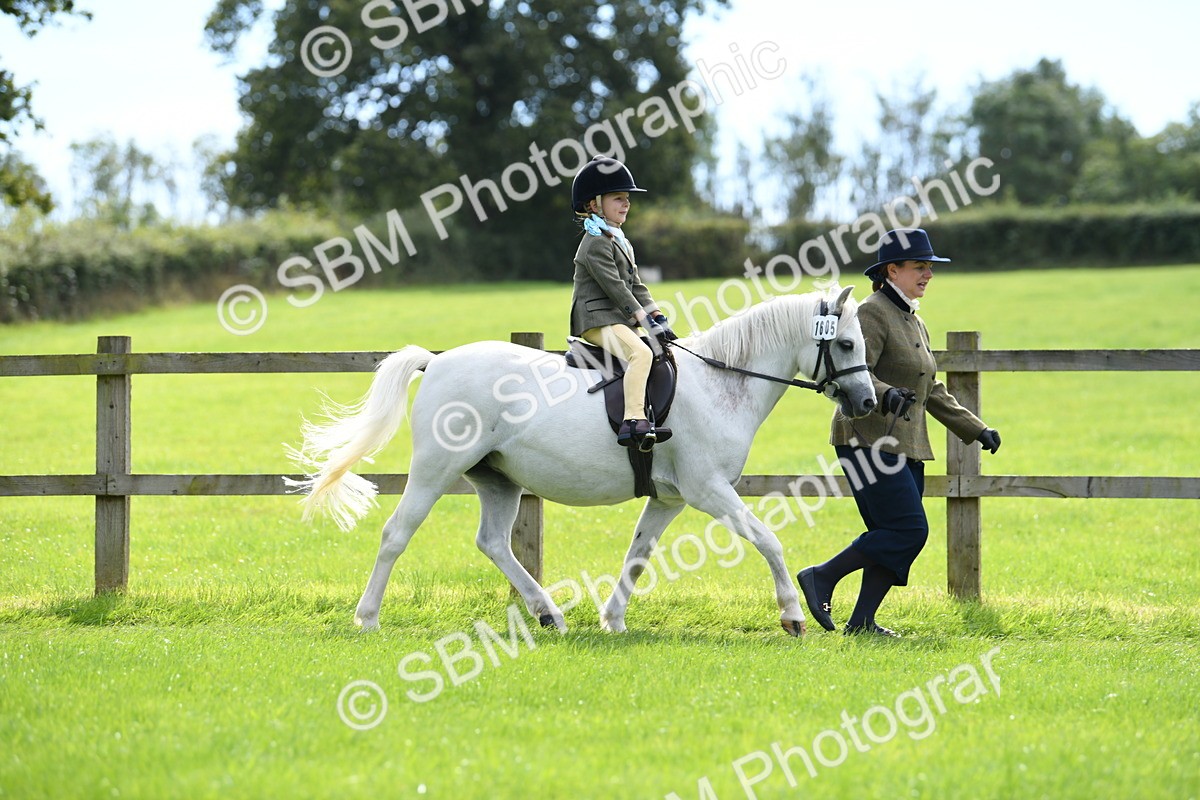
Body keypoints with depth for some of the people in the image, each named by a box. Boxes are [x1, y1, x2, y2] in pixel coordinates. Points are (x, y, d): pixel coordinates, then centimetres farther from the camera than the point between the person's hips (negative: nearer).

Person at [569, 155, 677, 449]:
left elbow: (636, 286, 20)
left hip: (620, 321, 10)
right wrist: (647, 322, -19)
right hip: (597, 320, -10)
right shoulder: (596, 243, -10)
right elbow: (615, 287, -17)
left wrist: (659, 318, 6)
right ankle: (633, 422, -44)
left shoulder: (621, 243, 22)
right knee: (641, 353, -32)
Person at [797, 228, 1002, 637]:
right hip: (868, 441, -10)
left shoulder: (913, 322, 19)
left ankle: (862, 621, 9)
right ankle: (821, 578, -6)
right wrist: (886, 393, -41)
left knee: (896, 538, 5)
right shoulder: (873, 313, -10)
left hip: (906, 448, 10)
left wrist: (976, 429, 23)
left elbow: (932, 392, 26)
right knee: (908, 530, -14)